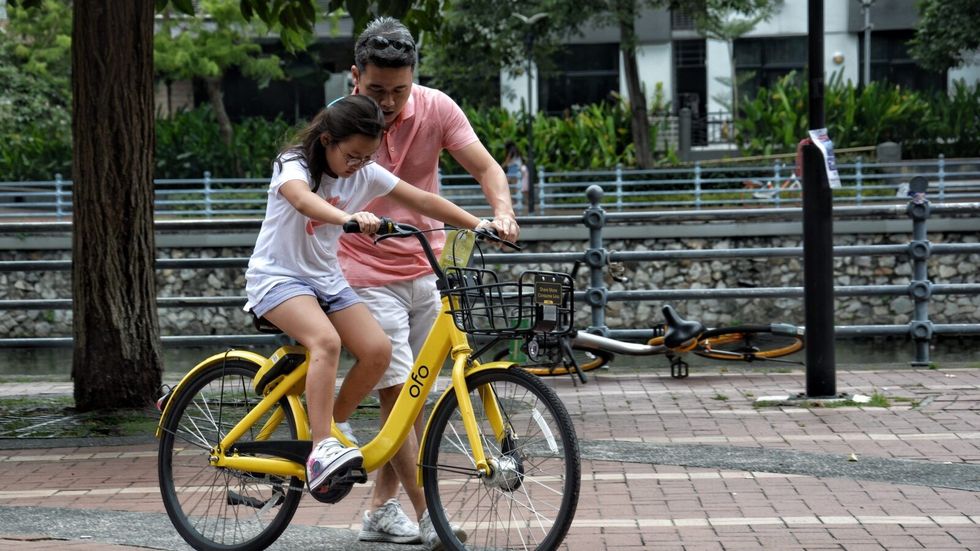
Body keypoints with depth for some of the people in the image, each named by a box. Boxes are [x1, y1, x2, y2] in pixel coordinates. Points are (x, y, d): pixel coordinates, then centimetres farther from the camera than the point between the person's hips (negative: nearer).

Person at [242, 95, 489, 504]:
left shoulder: (366, 175, 1)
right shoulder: (294, 165, -17)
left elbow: (422, 200, 1)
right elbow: (302, 198, -40)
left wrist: (479, 224, -11)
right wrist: (349, 217, -60)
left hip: (326, 279, 6)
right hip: (277, 276, -6)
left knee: (378, 350, -16)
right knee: (326, 340, -34)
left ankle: (331, 423, 5)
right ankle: (321, 451, -38)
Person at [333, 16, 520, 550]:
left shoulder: (436, 108, -7)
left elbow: (485, 167, -9)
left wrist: (502, 212, -27)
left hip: (427, 270, 4)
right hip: (369, 277, -4)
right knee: (398, 395, -9)